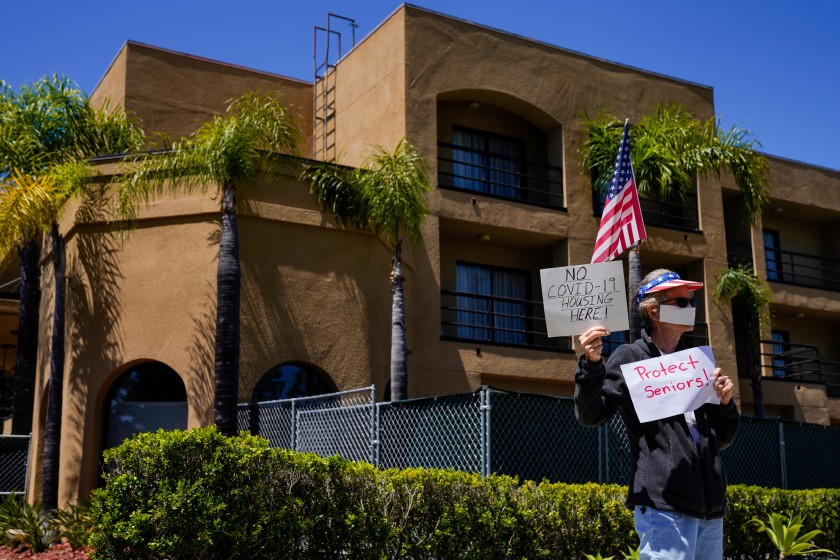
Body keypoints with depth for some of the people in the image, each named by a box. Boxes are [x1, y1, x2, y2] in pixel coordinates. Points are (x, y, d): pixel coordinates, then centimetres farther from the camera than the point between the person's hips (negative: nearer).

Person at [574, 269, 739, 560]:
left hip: (710, 505, 7)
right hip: (664, 504, -7)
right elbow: (590, 415, -8)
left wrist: (725, 403, 4)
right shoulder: (631, 357, 2)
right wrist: (591, 364, -22)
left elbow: (722, 438, 24)